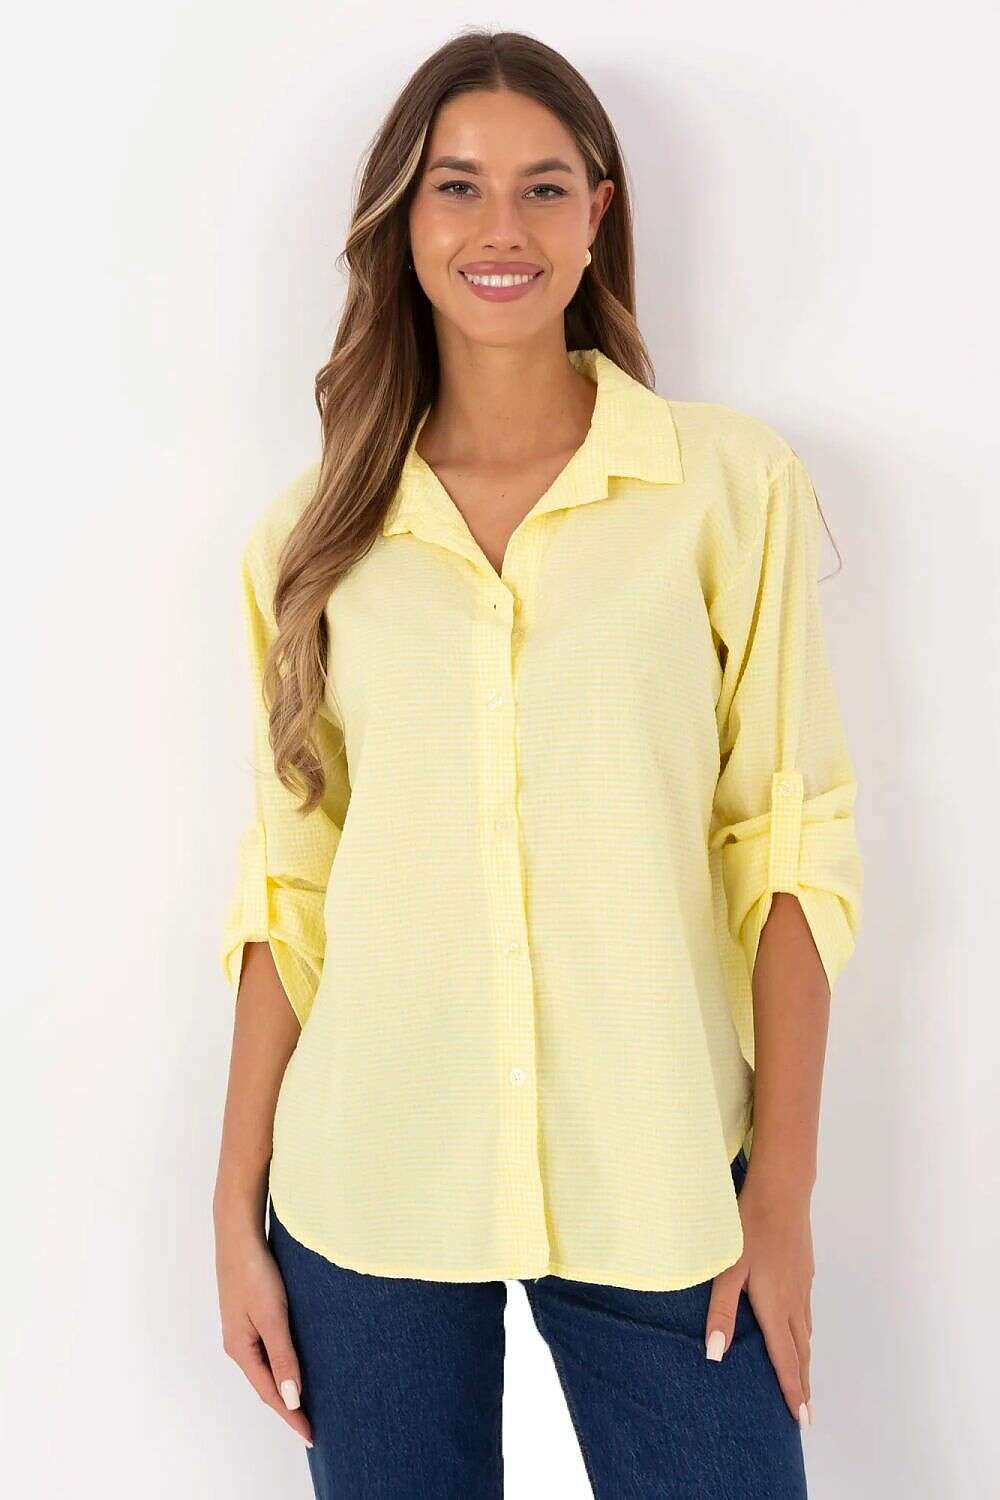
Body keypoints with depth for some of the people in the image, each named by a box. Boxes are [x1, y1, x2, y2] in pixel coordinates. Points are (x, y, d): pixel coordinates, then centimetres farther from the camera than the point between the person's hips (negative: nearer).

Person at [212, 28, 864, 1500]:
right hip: (368, 1188, 2)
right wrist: (238, 1211, 5)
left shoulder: (732, 482, -2)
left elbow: (788, 843, -2)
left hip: (655, 1186, -1)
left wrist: (783, 1198, -4)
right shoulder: (314, 530, 4)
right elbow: (287, 878, 5)